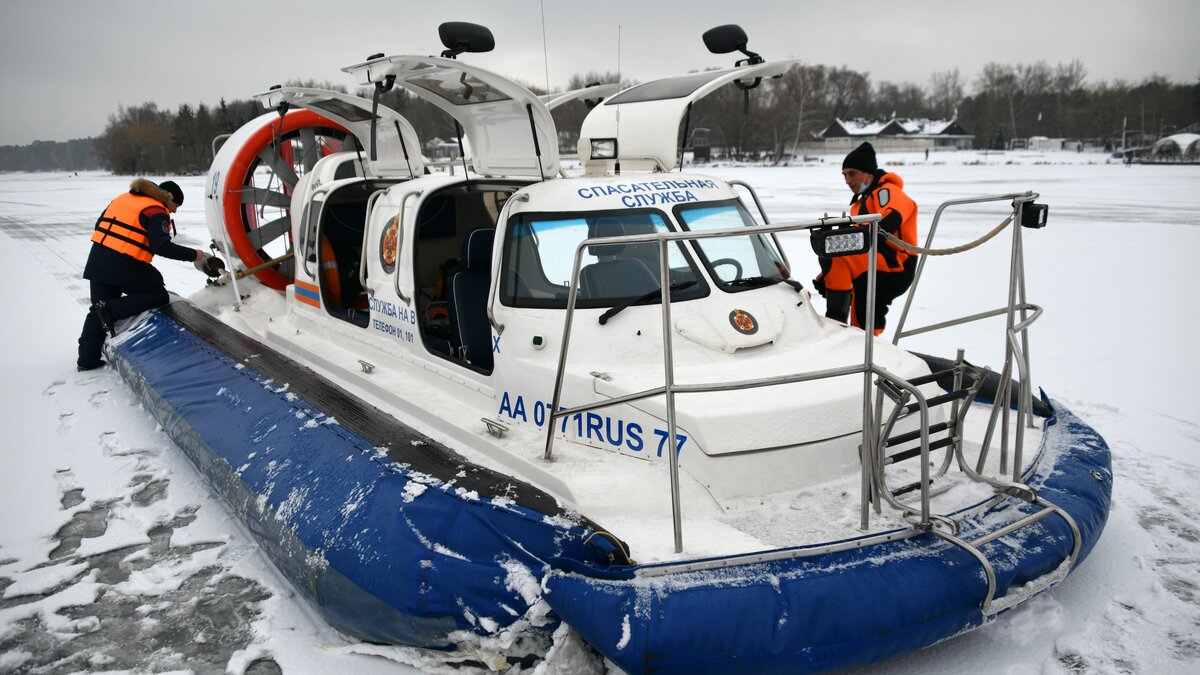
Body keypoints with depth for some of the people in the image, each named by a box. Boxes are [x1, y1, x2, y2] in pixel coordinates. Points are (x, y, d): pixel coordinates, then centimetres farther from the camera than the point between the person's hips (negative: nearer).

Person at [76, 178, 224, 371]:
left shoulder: (123, 198, 20)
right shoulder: (156, 212, -6)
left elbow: (100, 225, 23)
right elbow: (162, 246, -19)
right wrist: (194, 255, -14)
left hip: (97, 260, 8)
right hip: (125, 265, -8)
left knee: (98, 313, 16)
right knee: (159, 296, 7)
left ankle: (87, 359, 17)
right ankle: (110, 310, -10)